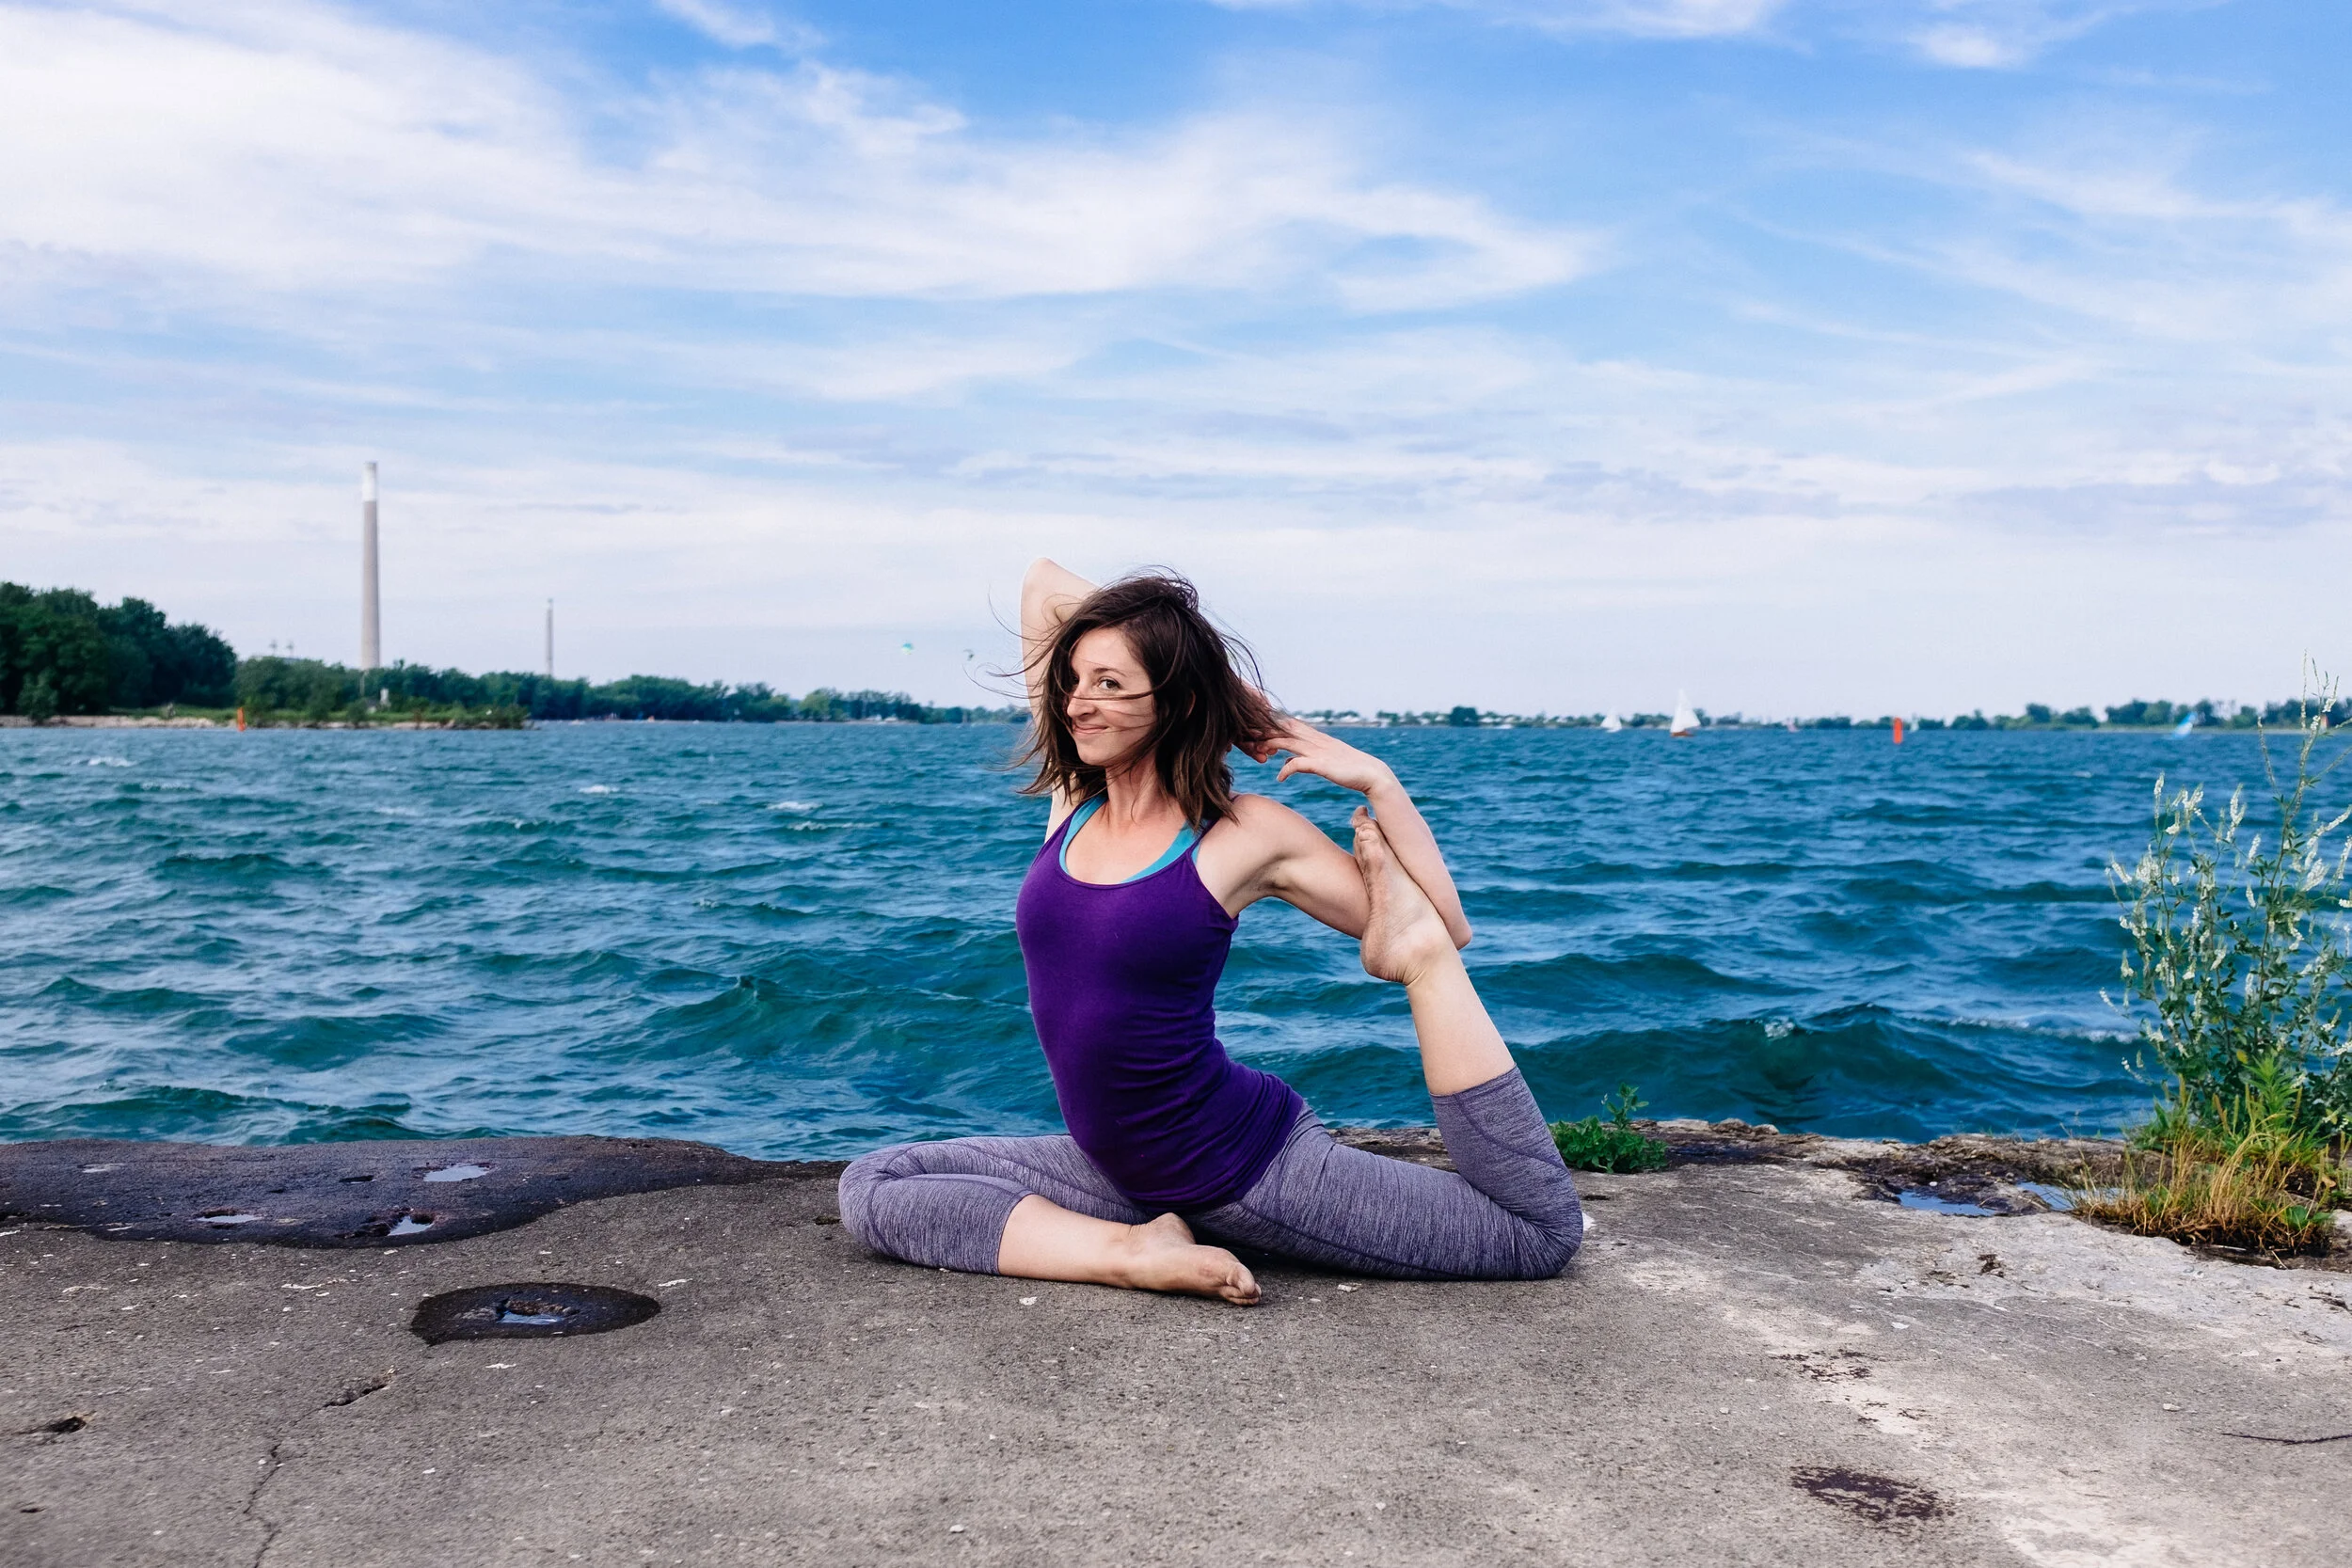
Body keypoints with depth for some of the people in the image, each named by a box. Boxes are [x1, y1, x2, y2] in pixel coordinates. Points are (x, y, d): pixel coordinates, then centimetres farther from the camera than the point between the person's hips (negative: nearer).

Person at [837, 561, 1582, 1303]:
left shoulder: (1248, 834, -11)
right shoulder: (1073, 801, 3)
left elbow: (1442, 931, -6)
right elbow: (1044, 583, 6)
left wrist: (1377, 783, -14)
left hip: (1248, 1166, -5)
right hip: (1118, 1175, 5)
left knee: (1544, 1231, -15)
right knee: (871, 1188, -8)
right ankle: (1136, 1250, -16)